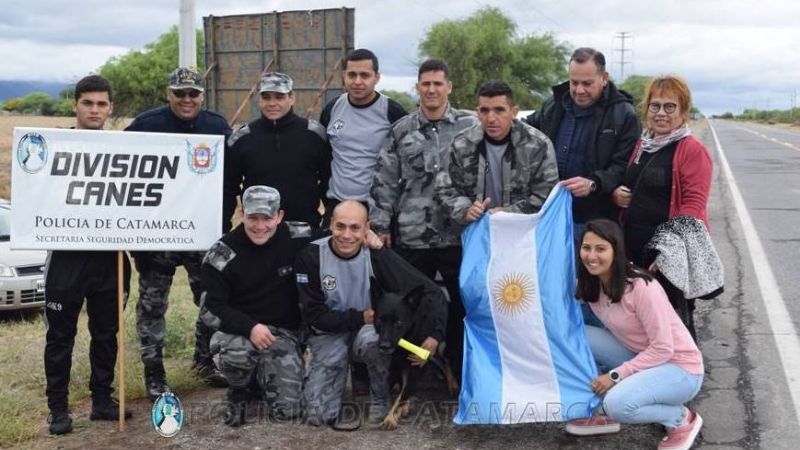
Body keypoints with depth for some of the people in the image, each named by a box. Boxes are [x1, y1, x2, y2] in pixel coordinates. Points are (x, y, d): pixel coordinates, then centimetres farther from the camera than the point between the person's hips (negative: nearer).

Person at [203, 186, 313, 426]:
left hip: (283, 332, 1)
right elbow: (213, 305, -11)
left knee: (287, 409, -11)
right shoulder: (222, 253, -11)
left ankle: (260, 377, 26)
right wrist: (250, 327, -27)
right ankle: (239, 391, 1)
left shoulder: (297, 240, -8)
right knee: (236, 353, -38)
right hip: (239, 329, -1)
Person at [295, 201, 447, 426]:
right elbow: (314, 315, -11)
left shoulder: (377, 255, -16)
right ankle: (341, 371, 19)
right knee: (317, 415, -15)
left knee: (372, 340, -38)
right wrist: (360, 317, -20)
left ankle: (381, 400, -9)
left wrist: (434, 335, -29)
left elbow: (429, 291, -17)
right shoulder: (311, 256, -14)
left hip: (369, 328, 0)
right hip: (329, 333, 1)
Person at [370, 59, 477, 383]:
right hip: (411, 238, 1)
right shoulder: (401, 131, 6)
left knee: (462, 304, 7)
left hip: (458, 236, -1)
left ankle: (462, 372, 22)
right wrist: (380, 226, 1)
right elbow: (384, 182, 6)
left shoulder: (470, 126, 1)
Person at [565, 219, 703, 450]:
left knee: (617, 403, -32)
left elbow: (663, 349, -23)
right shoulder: (590, 285, -4)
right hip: (639, 359, 7)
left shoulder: (641, 287, -26)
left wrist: (616, 375, -23)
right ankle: (604, 415, 6)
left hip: (680, 369, -7)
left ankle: (682, 419, -2)